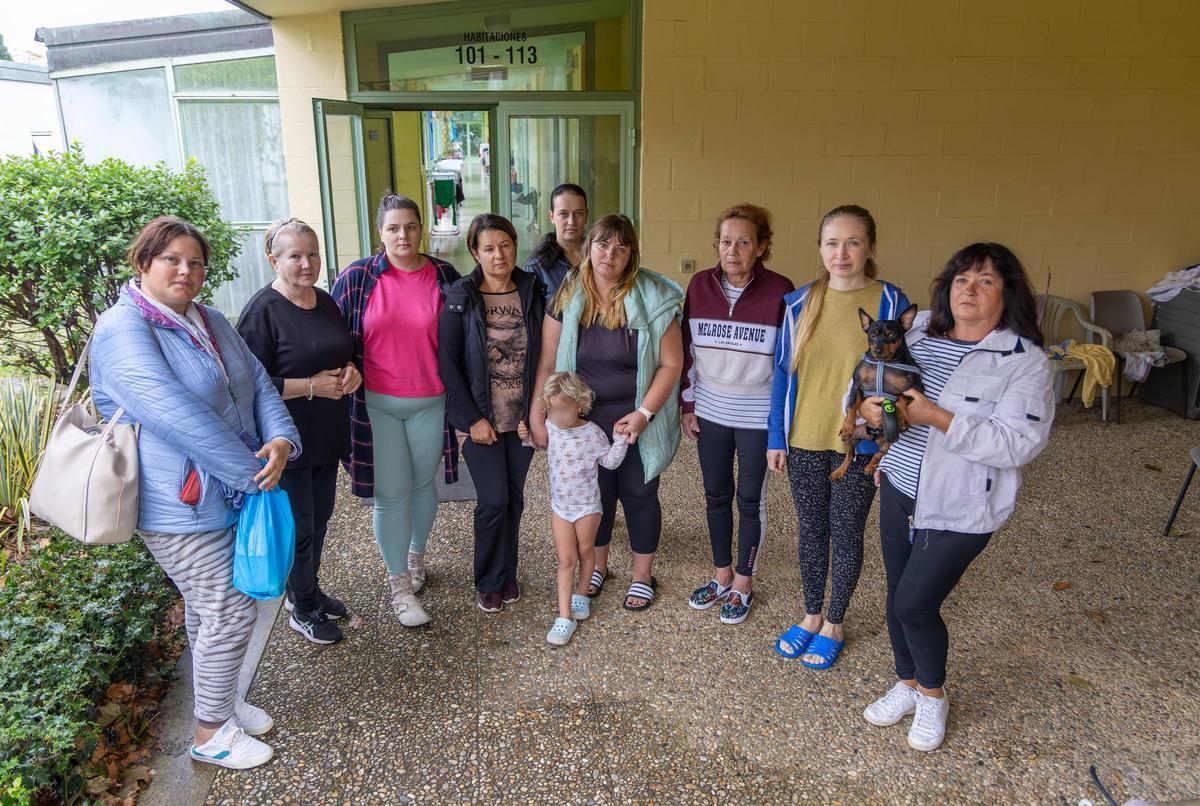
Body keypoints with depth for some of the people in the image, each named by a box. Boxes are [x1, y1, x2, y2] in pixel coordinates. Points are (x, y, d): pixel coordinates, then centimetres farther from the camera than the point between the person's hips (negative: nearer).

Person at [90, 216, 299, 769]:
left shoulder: (210, 321, 10)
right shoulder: (122, 330, -18)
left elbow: (258, 383, 3)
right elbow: (172, 413, -28)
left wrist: (281, 439, -17)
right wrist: (251, 470, -24)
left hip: (229, 494, 8)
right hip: (178, 504, -8)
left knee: (207, 606, 22)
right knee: (231, 610, -2)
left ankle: (218, 699, 40)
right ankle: (211, 734, 18)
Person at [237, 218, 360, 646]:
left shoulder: (325, 302, 6)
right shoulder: (263, 311, -17)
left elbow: (344, 351, 19)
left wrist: (350, 370, -3)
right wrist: (311, 386, -23)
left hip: (328, 435, 7)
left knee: (320, 518, 20)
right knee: (299, 526, 6)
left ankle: (307, 590, 41)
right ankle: (303, 608, 27)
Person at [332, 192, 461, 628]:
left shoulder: (444, 276, -2)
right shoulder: (357, 277, -6)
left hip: (430, 403, 2)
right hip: (376, 404, -1)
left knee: (422, 483, 17)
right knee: (391, 494, 4)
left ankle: (416, 553, 44)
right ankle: (399, 585, 21)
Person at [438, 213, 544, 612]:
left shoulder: (533, 292, 0)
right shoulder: (460, 298, -8)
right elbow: (448, 362, -9)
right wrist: (472, 418, -12)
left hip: (522, 416, 3)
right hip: (482, 418, -3)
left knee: (514, 497, 12)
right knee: (493, 500, -1)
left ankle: (507, 573, 31)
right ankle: (490, 582, 20)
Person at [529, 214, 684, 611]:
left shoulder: (653, 300, -12)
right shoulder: (567, 299, -5)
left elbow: (671, 363, -11)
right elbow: (548, 363, -2)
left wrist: (644, 413, -17)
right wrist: (537, 415, -5)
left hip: (637, 422, -2)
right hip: (585, 420, 2)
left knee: (638, 495, 11)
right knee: (595, 493, 16)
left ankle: (643, 575, 32)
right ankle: (597, 566, 39)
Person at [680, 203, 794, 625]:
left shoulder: (779, 291, -12)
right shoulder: (700, 285, -2)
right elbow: (688, 349, 5)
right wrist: (687, 405, 5)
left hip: (758, 415, -3)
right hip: (710, 411, 3)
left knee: (750, 499, 9)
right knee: (716, 495, 15)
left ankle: (743, 584, 27)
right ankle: (722, 575, 33)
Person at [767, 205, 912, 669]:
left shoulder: (890, 303, -9)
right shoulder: (800, 303, -2)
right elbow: (783, 373, 3)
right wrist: (776, 438, 2)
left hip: (860, 444, -2)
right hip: (804, 440, 3)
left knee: (846, 534, 11)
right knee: (811, 530, 16)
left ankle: (833, 625, 32)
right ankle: (811, 616, 36)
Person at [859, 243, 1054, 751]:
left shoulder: (1024, 362, -13)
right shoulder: (921, 335, 3)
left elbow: (1019, 443, -21)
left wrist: (938, 418, -27)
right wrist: (870, 408, -8)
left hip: (959, 510, -5)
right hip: (900, 490, 5)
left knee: (915, 604, -2)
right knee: (898, 598, 15)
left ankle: (933, 697, 28)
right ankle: (907, 687, 39)